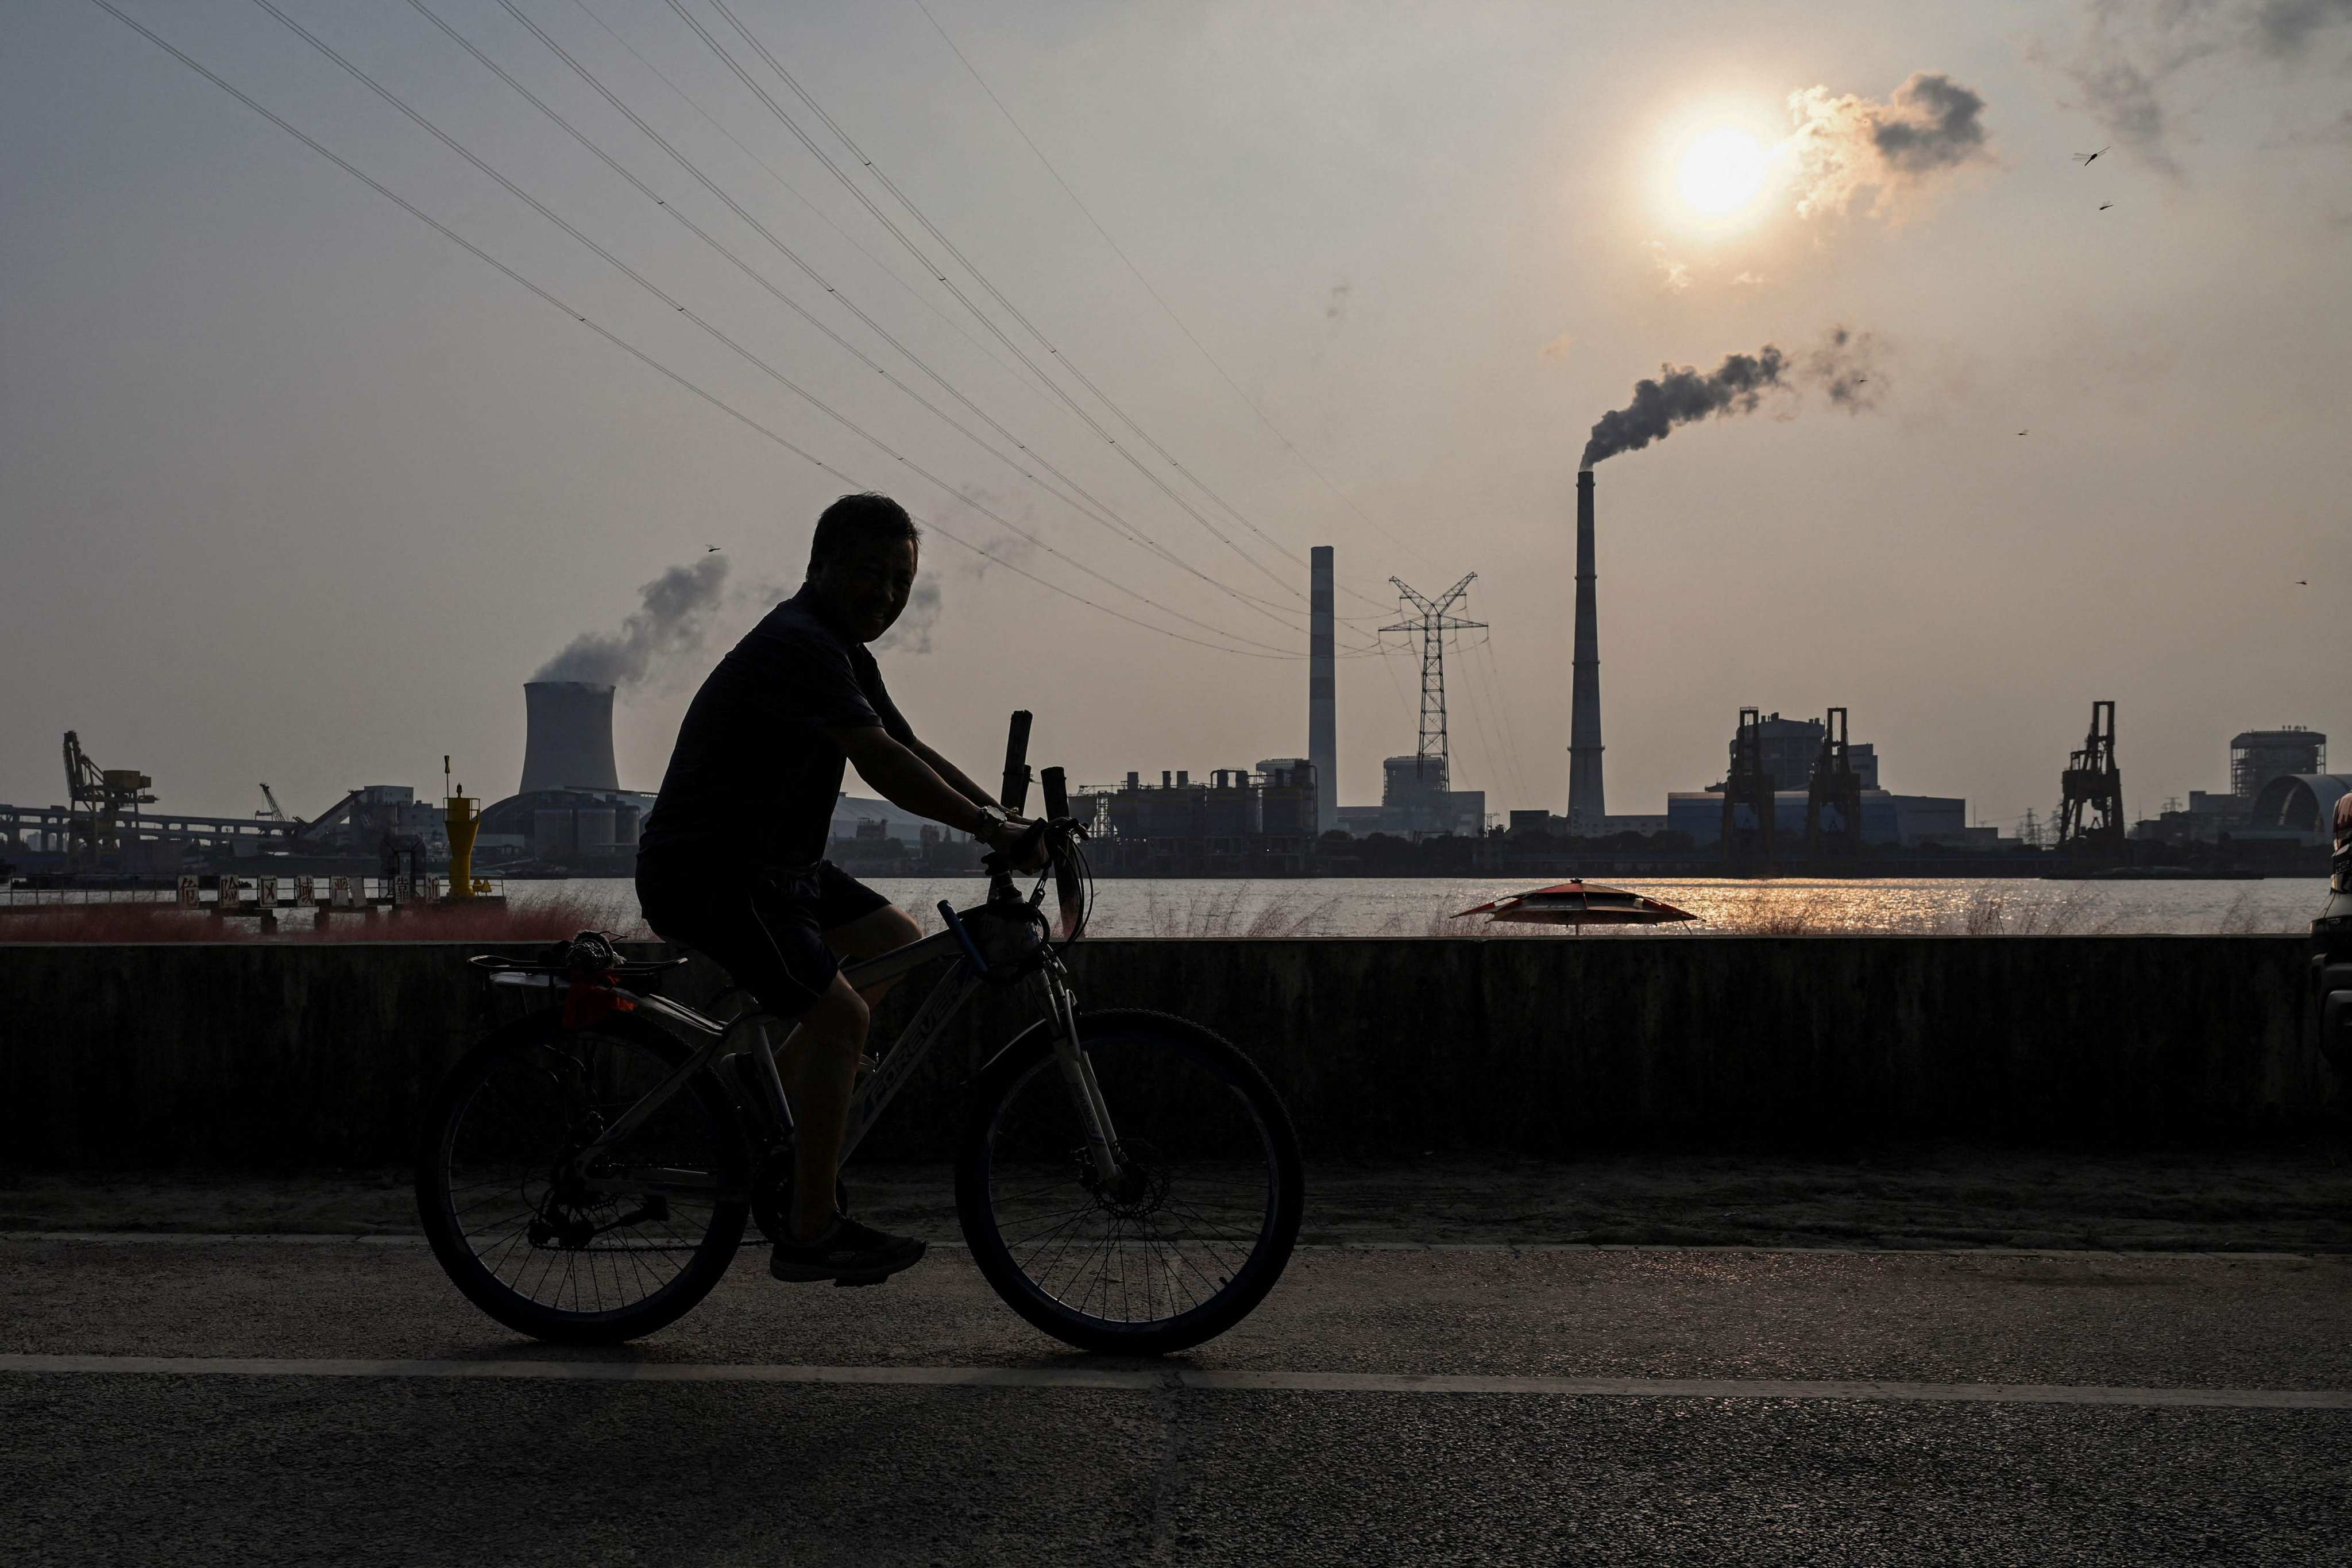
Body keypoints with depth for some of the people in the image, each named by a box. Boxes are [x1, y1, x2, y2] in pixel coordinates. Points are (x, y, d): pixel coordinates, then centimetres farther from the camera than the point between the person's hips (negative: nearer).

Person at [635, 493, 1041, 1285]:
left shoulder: (843, 653, 13)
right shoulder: (799, 645, -20)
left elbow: (915, 755, 13)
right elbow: (881, 764, -29)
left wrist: (1009, 821, 1)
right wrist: (991, 829, -28)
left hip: (769, 862, 11)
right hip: (705, 872, -11)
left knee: (898, 942, 15)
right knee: (839, 1014, -17)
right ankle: (809, 1234, -9)